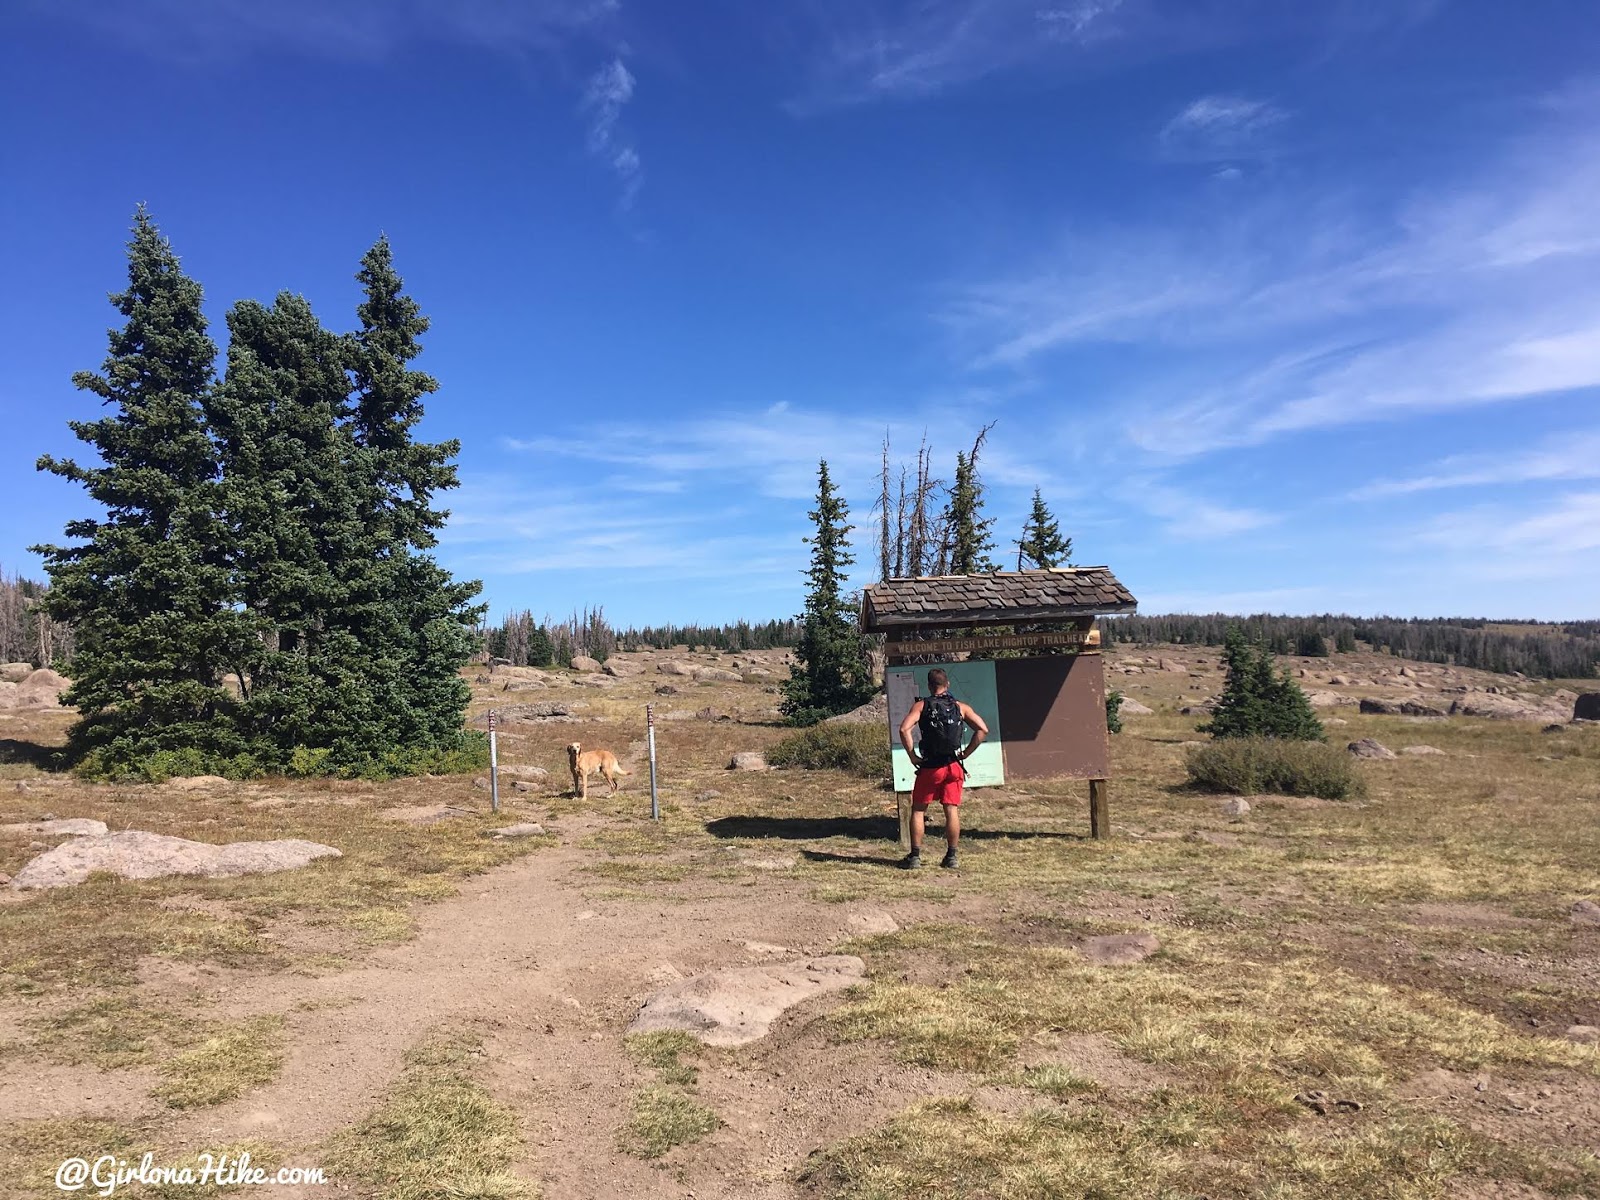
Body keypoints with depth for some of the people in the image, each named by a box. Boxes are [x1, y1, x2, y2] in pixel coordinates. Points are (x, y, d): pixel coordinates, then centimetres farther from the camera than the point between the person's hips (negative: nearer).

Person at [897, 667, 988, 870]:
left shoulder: (921, 706, -2)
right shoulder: (959, 707, 5)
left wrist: (912, 756, -8)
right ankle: (952, 857, 12)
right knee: (952, 811, 8)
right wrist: (965, 753, 3)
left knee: (918, 811, 9)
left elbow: (904, 729, -17)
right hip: (953, 767, 2)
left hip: (929, 767, -2)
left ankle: (915, 857, 8)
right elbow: (983, 729, -1)